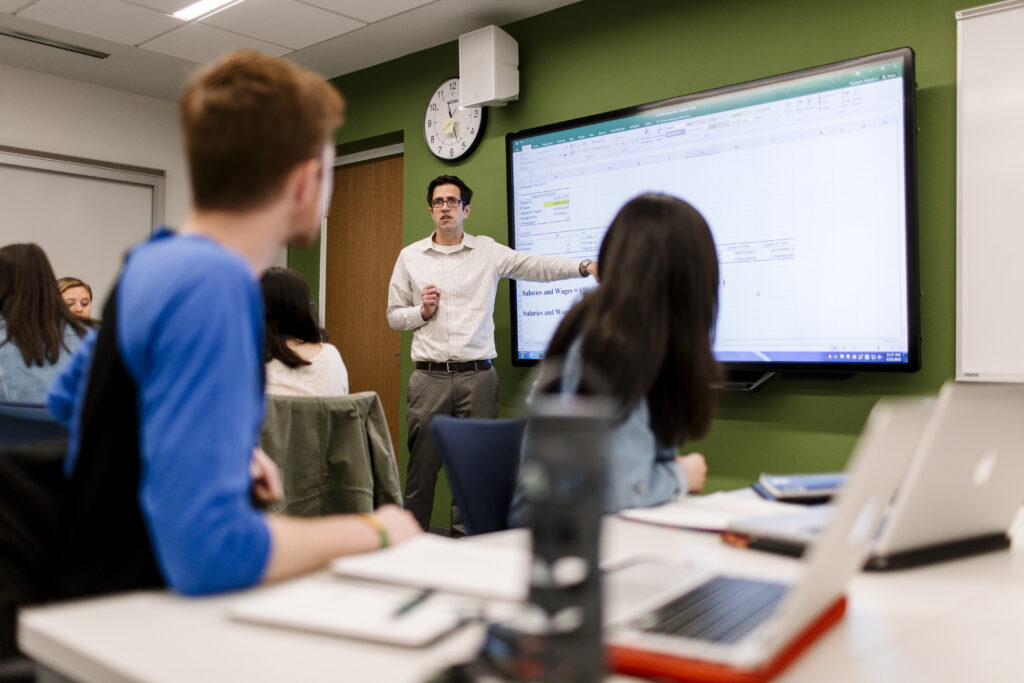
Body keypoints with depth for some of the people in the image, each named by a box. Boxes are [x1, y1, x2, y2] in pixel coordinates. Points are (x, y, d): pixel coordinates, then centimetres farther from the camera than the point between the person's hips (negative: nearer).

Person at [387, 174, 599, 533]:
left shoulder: (488, 251, 6)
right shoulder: (410, 256, 11)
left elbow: (537, 266, -4)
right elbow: (394, 315, 15)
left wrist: (584, 266, -18)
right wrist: (422, 311, -5)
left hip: (477, 377, -1)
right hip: (429, 378, 1)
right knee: (422, 465, 2)